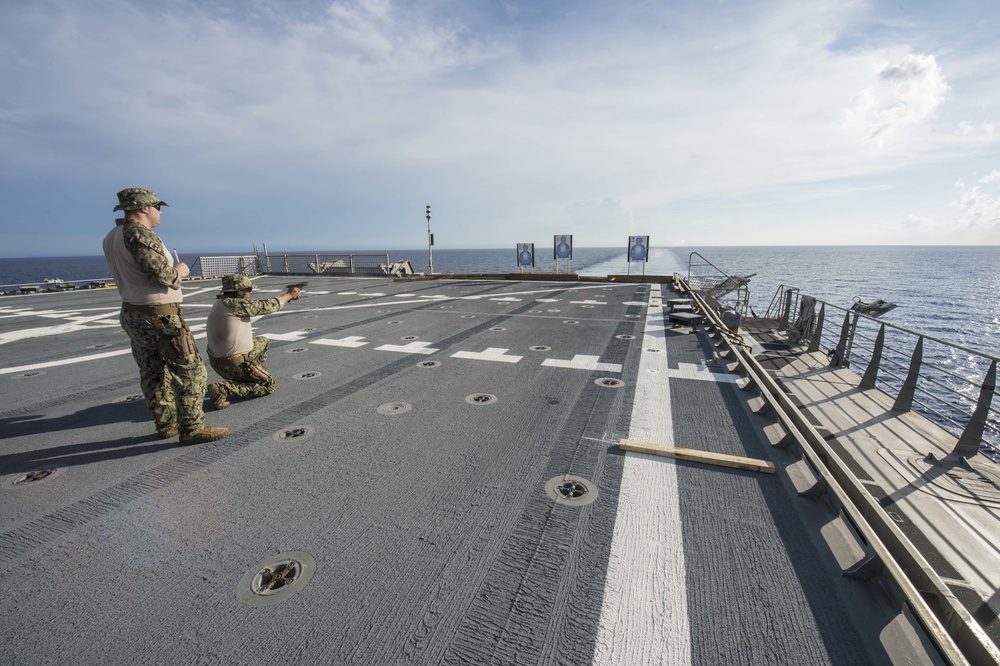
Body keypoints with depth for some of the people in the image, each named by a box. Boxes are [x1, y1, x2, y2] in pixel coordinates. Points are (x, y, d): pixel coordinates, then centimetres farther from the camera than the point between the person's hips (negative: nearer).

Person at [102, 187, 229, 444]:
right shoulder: (139, 234, -18)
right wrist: (179, 270, -5)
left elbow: (130, 272, 16)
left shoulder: (111, 237, 12)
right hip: (160, 318, -10)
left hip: (133, 315, 10)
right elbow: (163, 275, -24)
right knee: (191, 371, -4)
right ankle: (192, 429, 0)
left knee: (153, 374, 16)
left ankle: (166, 425, 27)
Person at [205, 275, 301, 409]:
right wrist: (288, 295, 2)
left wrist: (286, 297, 15)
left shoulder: (222, 303, 7)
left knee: (263, 342, 26)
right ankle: (222, 389, -7)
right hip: (235, 363, -10)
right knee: (268, 386, 5)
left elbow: (258, 307, 14)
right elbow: (265, 307, -13)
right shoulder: (233, 304, -21)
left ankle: (252, 376, 26)